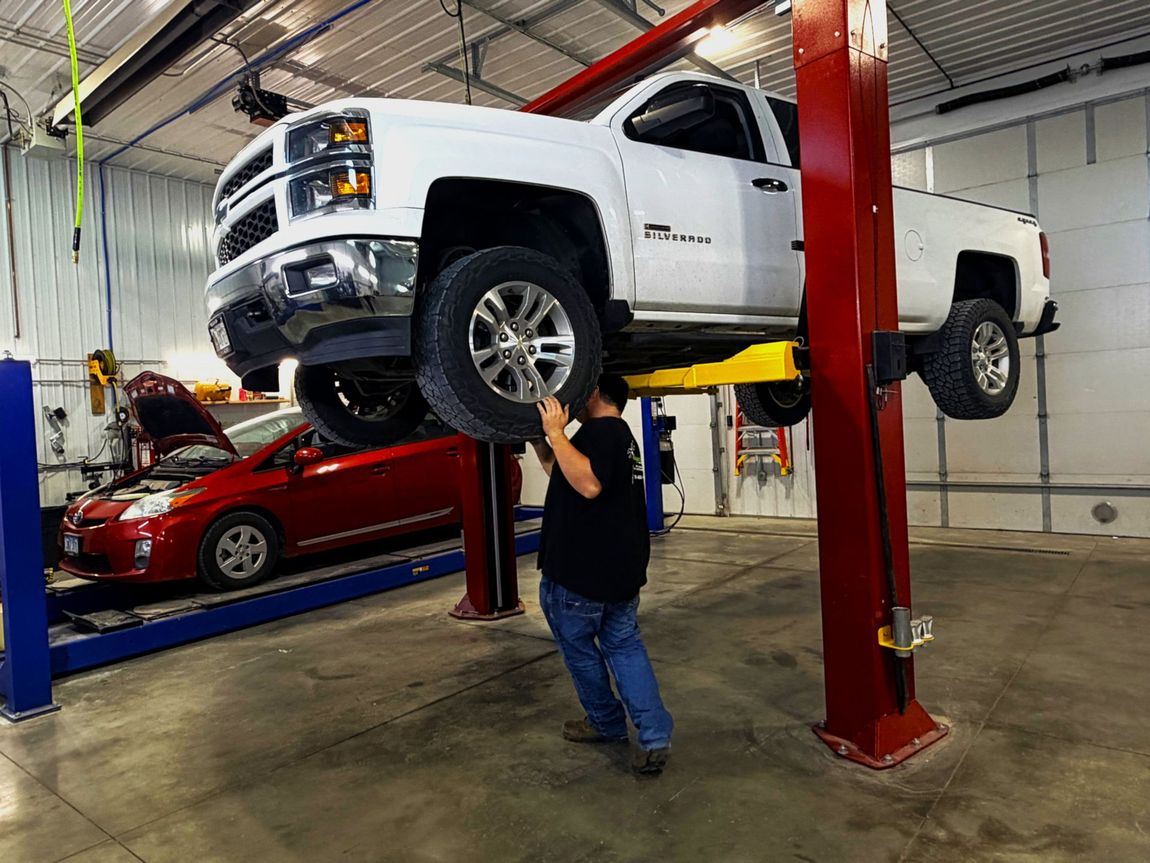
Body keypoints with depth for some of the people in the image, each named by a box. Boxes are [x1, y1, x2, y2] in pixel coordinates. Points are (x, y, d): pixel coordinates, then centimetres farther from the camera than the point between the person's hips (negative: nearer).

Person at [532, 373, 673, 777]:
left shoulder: (600, 430, -14)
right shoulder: (620, 435, 19)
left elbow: (589, 484, -31)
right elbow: (563, 473, 24)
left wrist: (556, 434, -27)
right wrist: (540, 441, 16)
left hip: (580, 574, -9)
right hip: (622, 571, 9)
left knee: (578, 645, 12)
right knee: (624, 646, 12)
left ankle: (606, 723, 28)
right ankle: (654, 736, 5)